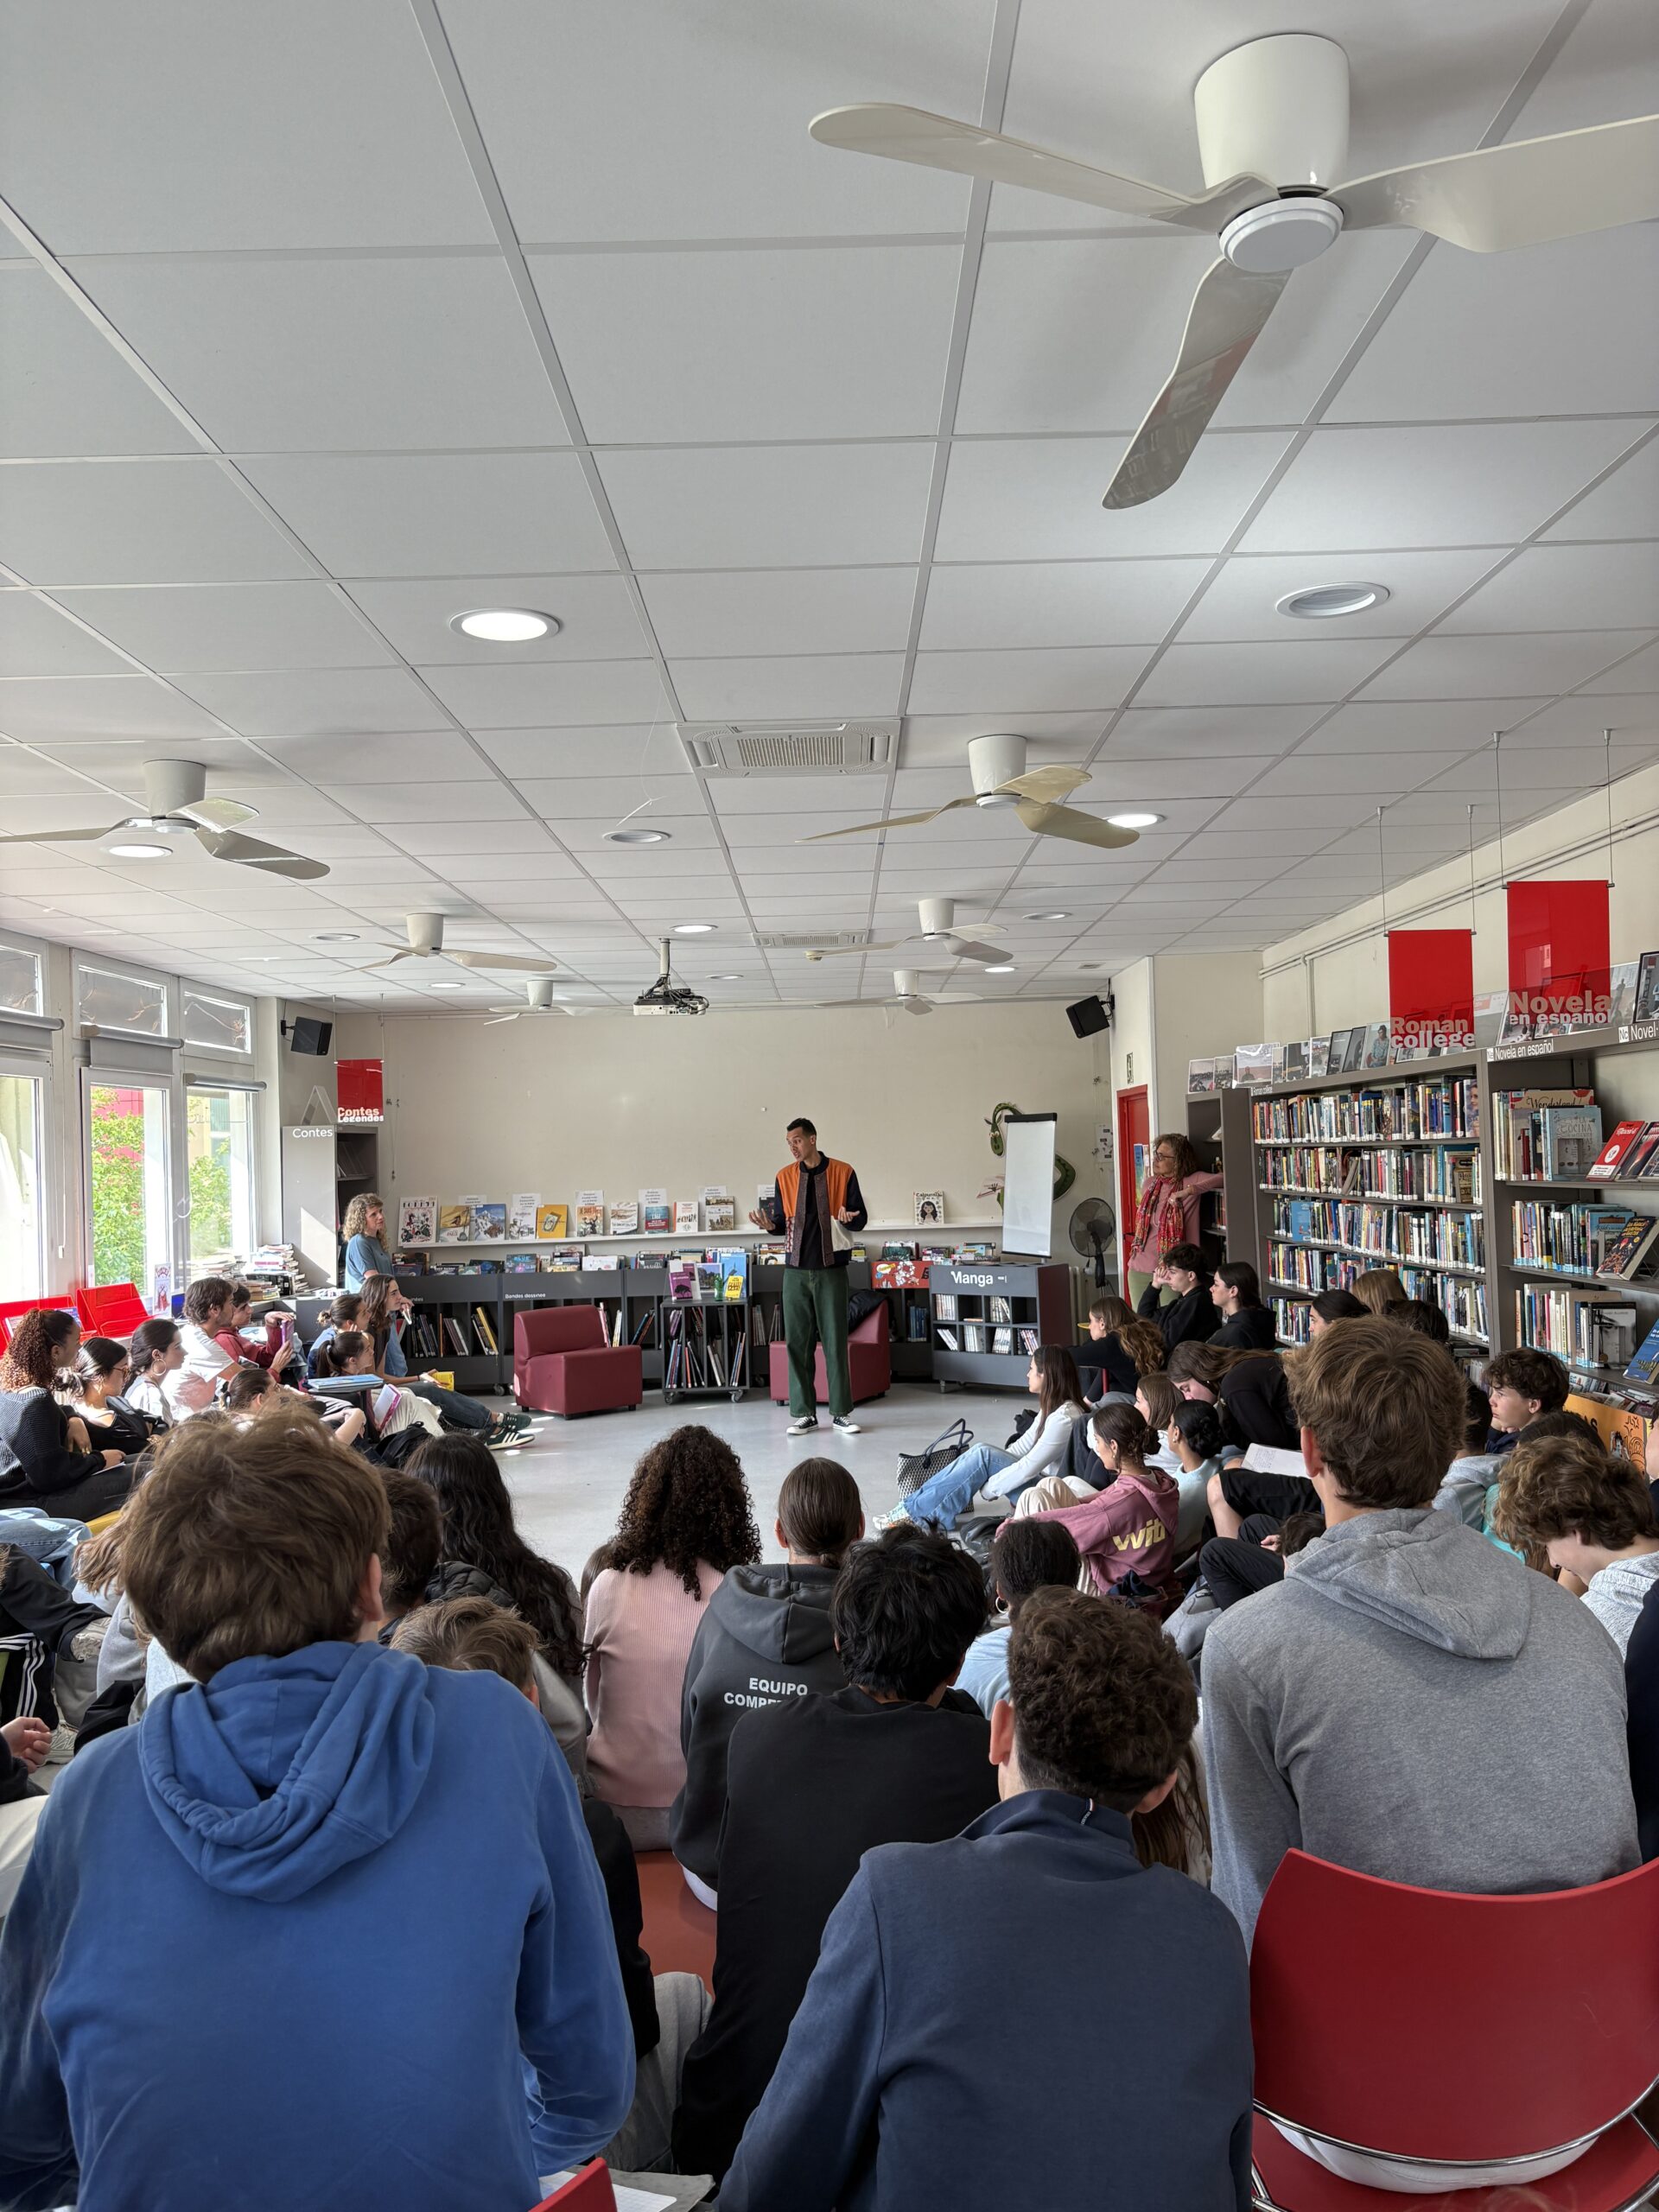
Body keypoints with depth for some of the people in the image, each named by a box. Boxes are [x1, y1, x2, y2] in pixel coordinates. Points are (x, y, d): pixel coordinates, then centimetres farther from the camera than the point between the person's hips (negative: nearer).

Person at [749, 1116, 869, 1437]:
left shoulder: (842, 1172, 0)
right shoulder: (785, 1177, 9)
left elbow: (861, 1218, 3)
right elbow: (783, 1222, 12)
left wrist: (849, 1218, -19)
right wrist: (770, 1224, -10)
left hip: (831, 1269, -3)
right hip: (796, 1270, 3)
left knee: (835, 1340, -1)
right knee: (797, 1341, 3)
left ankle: (841, 1412, 7)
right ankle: (803, 1412, 11)